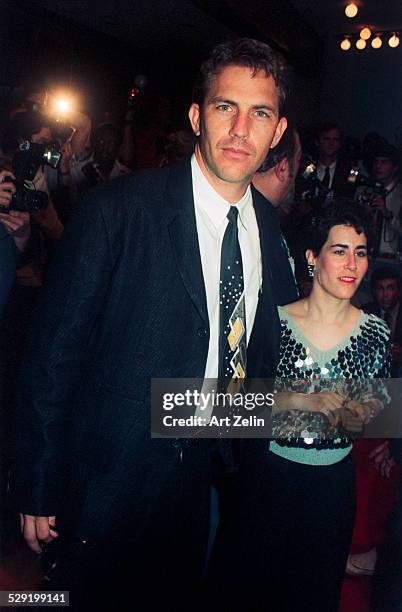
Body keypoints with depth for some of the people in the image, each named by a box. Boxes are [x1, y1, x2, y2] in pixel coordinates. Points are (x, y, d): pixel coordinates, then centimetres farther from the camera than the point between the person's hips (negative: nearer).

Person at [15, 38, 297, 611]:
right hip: (111, 473, -5)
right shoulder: (115, 210, -20)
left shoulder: (271, 227, -2)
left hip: (206, 474, 5)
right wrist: (39, 490, -11)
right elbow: (53, 354, -16)